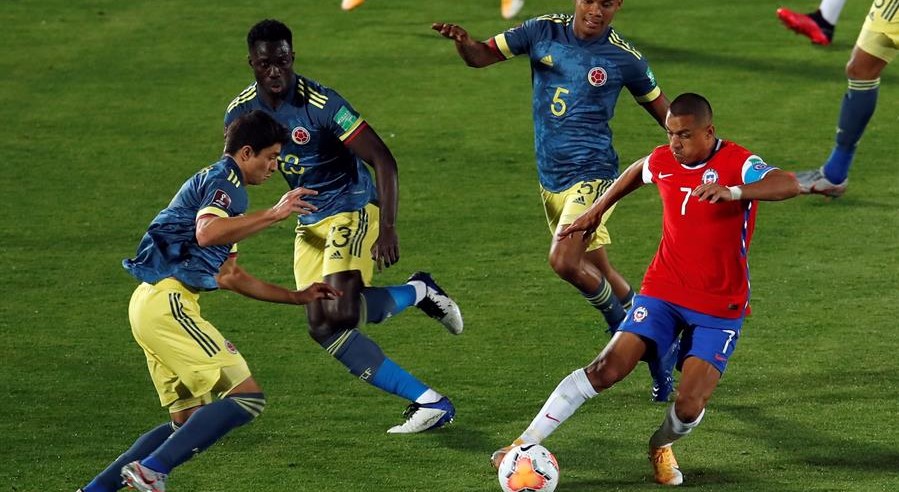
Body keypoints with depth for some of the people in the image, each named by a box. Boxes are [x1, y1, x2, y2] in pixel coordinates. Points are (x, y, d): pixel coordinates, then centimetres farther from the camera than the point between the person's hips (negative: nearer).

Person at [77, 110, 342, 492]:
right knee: (247, 396, -14)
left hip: (150, 304, 10)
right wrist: (274, 214, -23)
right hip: (167, 303, -10)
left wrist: (297, 297, 33)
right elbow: (206, 233, -28)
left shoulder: (215, 182, 27)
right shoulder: (223, 179, -5)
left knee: (191, 422, 13)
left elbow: (230, 277, 34)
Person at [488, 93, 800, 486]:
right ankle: (524, 446, -12)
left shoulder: (737, 164, -17)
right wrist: (597, 211, 27)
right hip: (663, 290, 3)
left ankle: (661, 447, 24)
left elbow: (789, 185, -37)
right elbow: (637, 172, 26)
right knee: (606, 369, -14)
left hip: (720, 306, -3)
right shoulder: (662, 161, -1)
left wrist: (733, 191, -51)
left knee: (690, 405, -13)